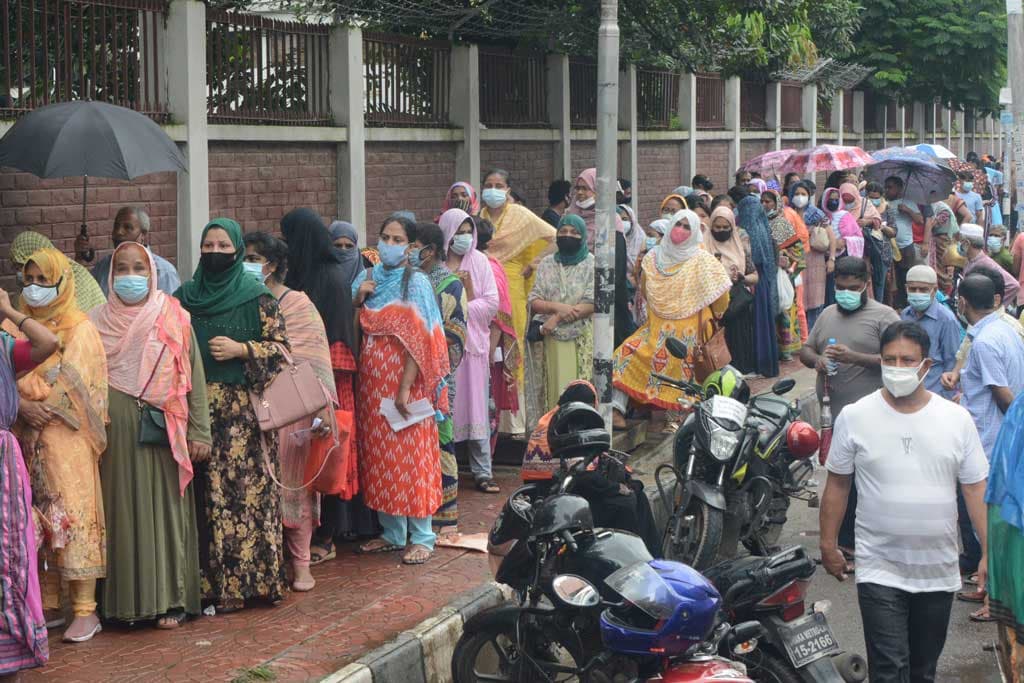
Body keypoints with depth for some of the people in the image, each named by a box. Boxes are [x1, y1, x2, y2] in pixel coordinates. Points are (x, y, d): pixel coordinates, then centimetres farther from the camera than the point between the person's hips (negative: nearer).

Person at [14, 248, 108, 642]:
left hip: (66, 438, -5)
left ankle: (85, 610, -8)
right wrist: (22, 404, -13)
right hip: (26, 438, 5)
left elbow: (72, 383, -10)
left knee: (73, 518, -8)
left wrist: (24, 391, -10)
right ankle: (46, 605, 10)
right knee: (36, 521, 4)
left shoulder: (79, 329, 2)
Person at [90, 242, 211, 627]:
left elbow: (194, 377, 2)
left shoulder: (174, 319, 3)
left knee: (166, 507, 1)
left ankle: (170, 599, 7)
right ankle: (125, 599, 9)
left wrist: (199, 432, -4)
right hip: (116, 433, 1)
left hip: (164, 432, -1)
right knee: (123, 510, 3)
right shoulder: (98, 322, 7)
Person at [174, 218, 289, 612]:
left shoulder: (257, 298, 1)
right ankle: (211, 580, 7)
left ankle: (245, 579, 0)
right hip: (197, 408, 3)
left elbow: (281, 347, 0)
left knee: (245, 487, -6)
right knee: (206, 492, 1)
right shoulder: (185, 297, 13)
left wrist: (241, 350, -12)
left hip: (244, 412, -3)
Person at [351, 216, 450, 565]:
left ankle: (421, 538, 2)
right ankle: (392, 533, 18)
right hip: (373, 380, 6)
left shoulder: (415, 282, -7)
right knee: (380, 456, 8)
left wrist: (405, 388, -19)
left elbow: (419, 340, -13)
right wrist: (357, 298, -5)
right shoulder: (367, 278, 10)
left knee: (411, 455, -4)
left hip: (405, 380, -6)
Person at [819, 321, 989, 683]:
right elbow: (838, 484, 4)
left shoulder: (957, 419, -2)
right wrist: (828, 544, 6)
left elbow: (976, 489, 2)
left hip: (939, 572, 3)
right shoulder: (854, 417, -5)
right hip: (880, 572, -2)